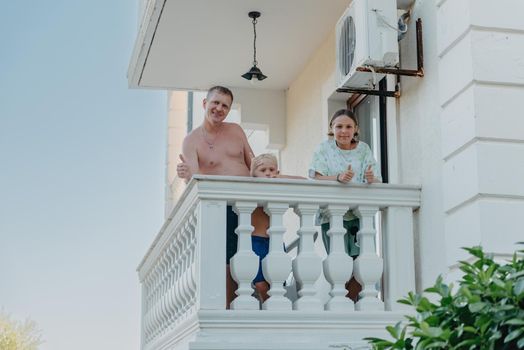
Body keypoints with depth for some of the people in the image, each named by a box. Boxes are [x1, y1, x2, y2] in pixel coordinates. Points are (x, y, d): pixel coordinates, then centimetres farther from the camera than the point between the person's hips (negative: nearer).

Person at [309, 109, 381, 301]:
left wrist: (371, 179, -23)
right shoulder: (324, 148, 5)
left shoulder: (363, 149, 10)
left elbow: (377, 181, 2)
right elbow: (317, 178, -7)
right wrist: (338, 178, -27)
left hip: (359, 215, 2)